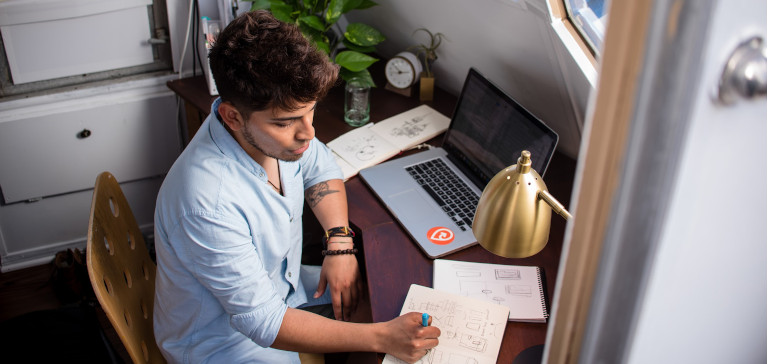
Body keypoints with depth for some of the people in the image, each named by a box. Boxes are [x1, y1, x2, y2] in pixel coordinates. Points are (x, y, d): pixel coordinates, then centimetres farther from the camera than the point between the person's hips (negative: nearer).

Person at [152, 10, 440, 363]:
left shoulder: (275, 125, -16)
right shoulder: (208, 203, -38)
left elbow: (321, 170, 5)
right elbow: (262, 321, -32)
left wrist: (339, 244, -10)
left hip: (280, 286, 7)